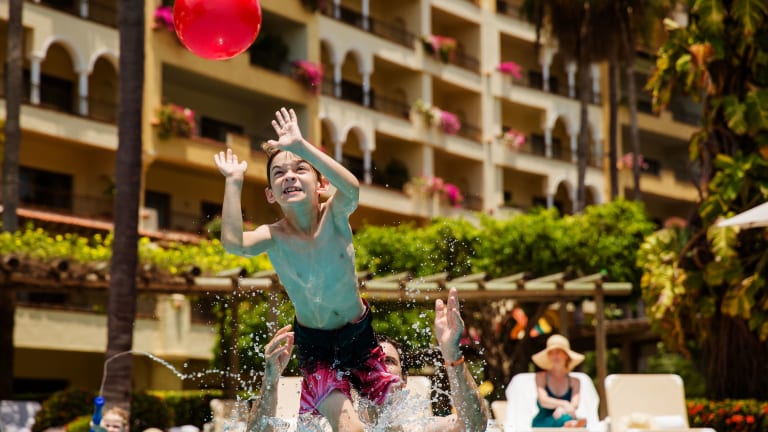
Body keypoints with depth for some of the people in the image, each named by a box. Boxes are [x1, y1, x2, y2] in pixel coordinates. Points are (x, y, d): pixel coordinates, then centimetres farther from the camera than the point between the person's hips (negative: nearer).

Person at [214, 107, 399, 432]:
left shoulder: (334, 216, -18)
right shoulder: (273, 237, -18)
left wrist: (300, 146, -49)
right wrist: (234, 182, -33)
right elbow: (232, 243, -41)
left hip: (358, 333, 1)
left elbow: (351, 188, -43)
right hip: (315, 345, -1)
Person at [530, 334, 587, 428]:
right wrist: (563, 404, -28)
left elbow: (574, 404, -3)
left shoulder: (574, 381, 18)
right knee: (563, 418, -41)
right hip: (543, 424, -2)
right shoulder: (541, 377, 14)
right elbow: (543, 400, -7)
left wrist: (562, 409, -29)